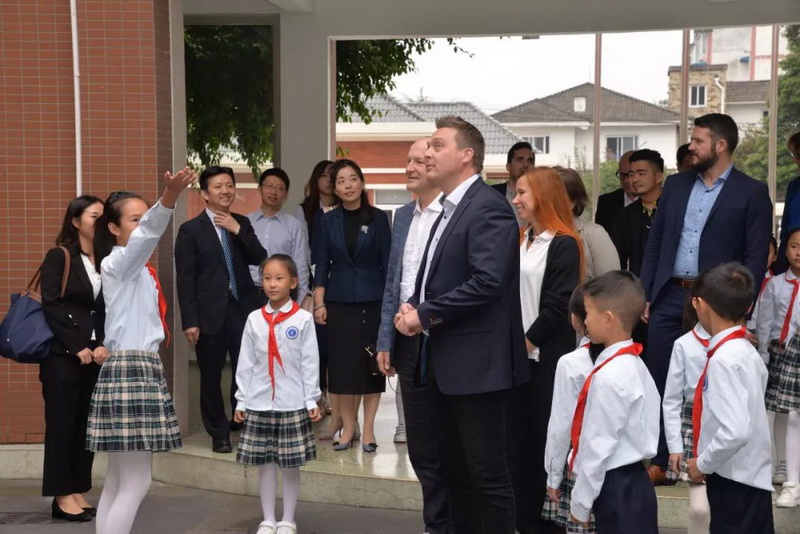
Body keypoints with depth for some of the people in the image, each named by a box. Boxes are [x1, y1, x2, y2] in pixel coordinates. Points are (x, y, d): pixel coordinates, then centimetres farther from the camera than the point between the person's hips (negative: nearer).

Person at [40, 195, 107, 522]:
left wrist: (105, 345, -7)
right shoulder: (59, 257, -2)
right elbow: (51, 306, -9)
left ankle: (79, 492, 10)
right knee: (61, 423, -2)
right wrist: (76, 348, -13)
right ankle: (62, 496, 1)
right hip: (62, 353, -5)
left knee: (87, 423, 5)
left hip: (97, 353, 5)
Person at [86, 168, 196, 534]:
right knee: (135, 482, -9)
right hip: (129, 370, -10)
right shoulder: (117, 262, -11)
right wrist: (169, 198, -49)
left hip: (144, 369, 10)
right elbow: (146, 234, -32)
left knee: (118, 481, 10)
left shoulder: (139, 268, 17)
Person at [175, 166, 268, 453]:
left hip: (243, 308, 3)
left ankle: (244, 424, 16)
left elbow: (259, 258, 0)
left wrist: (238, 230, -12)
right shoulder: (191, 230, -2)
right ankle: (219, 433, 18)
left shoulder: (242, 223, 11)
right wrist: (190, 321, -10)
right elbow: (185, 279, -5)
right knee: (210, 376, 5)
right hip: (210, 313, -3)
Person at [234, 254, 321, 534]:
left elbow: (310, 363, -3)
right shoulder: (254, 319, 3)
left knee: (290, 464, 5)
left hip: (292, 405, -2)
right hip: (259, 405, 2)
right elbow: (245, 363, 5)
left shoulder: (303, 319, -4)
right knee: (265, 463, 8)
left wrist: (311, 400, -5)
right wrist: (241, 401, 5)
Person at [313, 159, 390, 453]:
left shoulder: (378, 218, 0)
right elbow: (321, 265, 6)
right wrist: (319, 303, -2)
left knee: (372, 363, 1)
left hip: (372, 300, -1)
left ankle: (368, 429, 8)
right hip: (339, 301, 1)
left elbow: (387, 262, 1)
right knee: (341, 363, 2)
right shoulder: (328, 221, 5)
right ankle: (347, 426, 12)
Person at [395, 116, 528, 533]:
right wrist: (412, 309, 1)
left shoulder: (488, 207, -13)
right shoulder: (450, 211, 17)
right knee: (454, 469, 17)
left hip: (475, 362, -10)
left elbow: (487, 281, -24)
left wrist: (425, 314, -17)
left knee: (488, 473, -3)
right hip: (442, 362, 10)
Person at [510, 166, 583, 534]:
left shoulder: (564, 245, -8)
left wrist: (526, 343, -14)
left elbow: (557, 305, -14)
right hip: (516, 357, 8)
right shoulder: (521, 244, 15)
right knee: (518, 442, 9)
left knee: (547, 441, 0)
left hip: (546, 358, -7)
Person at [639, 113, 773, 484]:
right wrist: (645, 293, 5)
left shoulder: (752, 193, -3)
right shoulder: (676, 185, 11)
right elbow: (655, 241, 12)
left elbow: (756, 255, -6)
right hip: (669, 297, 4)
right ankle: (661, 461, 15)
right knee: (659, 382, 5)